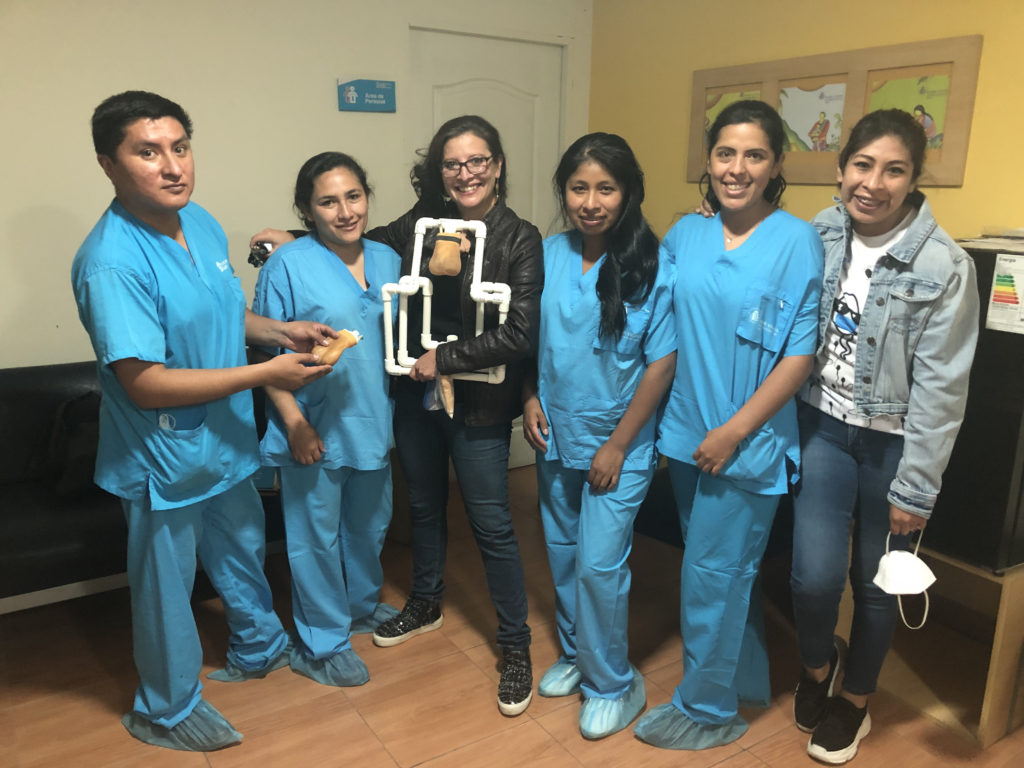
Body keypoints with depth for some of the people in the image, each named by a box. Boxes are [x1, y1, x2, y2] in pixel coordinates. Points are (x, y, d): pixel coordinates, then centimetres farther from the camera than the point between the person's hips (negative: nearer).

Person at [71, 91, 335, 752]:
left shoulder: (201, 222, -1)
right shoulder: (112, 263, -27)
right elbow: (145, 384, -28)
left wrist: (279, 330, -4)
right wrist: (266, 373, -27)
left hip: (224, 440, 8)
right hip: (163, 458, -8)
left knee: (243, 549, 27)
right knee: (167, 584, 14)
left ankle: (258, 648, 53)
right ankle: (168, 710, 39)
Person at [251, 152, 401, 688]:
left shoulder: (387, 259, 4)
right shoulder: (288, 265, -13)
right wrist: (294, 423, -17)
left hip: (372, 419, 6)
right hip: (314, 428, -6)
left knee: (370, 522, 22)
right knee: (316, 534, 7)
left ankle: (363, 604, 48)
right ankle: (321, 644, 27)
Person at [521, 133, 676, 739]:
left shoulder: (652, 269, -15)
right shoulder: (550, 255, -3)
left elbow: (662, 364, -14)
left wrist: (618, 446, -14)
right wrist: (531, 399, -3)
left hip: (617, 446, -5)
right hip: (556, 438, 5)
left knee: (599, 565, -1)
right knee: (563, 554, 18)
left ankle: (613, 684, 23)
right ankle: (575, 655, 41)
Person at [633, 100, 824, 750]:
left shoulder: (798, 241, -10)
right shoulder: (685, 234, 4)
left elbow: (800, 355, -13)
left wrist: (734, 431, -15)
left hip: (748, 444, -5)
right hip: (687, 431, 5)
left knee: (712, 574, 4)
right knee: (729, 570, 19)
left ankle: (707, 709, 25)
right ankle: (748, 678, 41)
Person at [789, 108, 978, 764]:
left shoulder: (944, 266, -14)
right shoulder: (818, 237, -3)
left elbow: (942, 386, -13)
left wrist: (915, 488, -11)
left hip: (892, 442, -2)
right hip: (823, 426, 2)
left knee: (875, 582, 12)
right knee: (814, 575, -6)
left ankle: (856, 701, 38)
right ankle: (818, 665, 29)